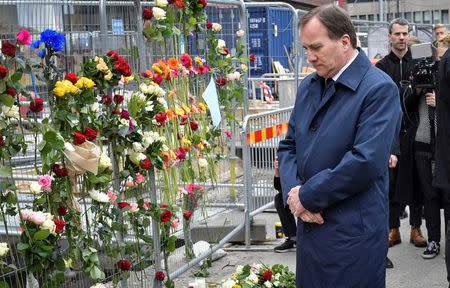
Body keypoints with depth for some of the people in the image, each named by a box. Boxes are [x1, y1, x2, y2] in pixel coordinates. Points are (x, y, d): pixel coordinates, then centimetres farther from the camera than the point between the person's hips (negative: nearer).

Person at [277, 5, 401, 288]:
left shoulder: (379, 89, -14)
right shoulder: (309, 86, 10)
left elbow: (365, 162, -23)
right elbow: (288, 146, 13)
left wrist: (307, 197, -15)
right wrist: (293, 192, -6)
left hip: (352, 235, -7)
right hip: (309, 225, 7)